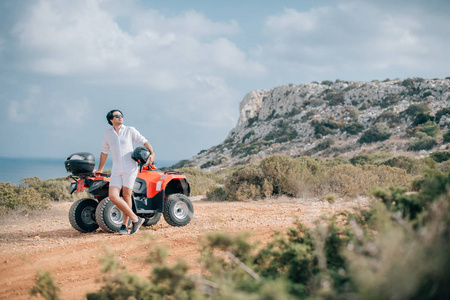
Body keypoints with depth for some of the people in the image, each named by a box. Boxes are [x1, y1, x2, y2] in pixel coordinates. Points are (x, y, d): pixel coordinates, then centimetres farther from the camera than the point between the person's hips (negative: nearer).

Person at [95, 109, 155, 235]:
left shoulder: (130, 130, 6)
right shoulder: (107, 133, 13)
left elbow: (144, 142, 6)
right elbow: (104, 152, 24)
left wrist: (152, 153, -13)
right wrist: (100, 170, 30)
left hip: (130, 168, -3)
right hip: (116, 170, 3)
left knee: (126, 196, -4)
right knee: (113, 196, -14)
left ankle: (124, 225, 7)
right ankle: (135, 219, -7)